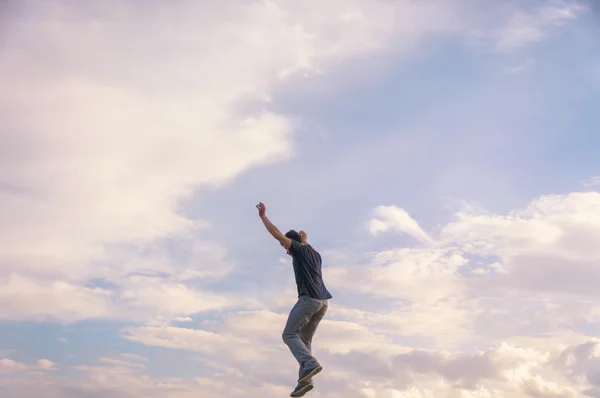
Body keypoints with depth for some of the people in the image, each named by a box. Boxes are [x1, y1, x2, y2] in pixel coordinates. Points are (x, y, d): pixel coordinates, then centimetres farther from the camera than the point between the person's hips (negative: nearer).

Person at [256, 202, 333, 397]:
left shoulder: (300, 249, 1)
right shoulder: (315, 254, 23)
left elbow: (277, 234, -3)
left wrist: (263, 216, 4)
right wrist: (305, 239, 62)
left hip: (309, 299, -8)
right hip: (323, 301, 8)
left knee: (289, 334, -6)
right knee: (304, 339, 10)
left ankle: (310, 364, -28)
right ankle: (304, 380, -3)